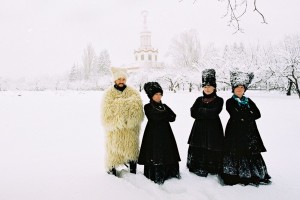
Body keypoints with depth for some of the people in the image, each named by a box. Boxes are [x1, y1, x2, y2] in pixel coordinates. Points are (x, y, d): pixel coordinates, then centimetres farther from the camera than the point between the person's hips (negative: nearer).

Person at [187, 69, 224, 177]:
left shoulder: (219, 100, 0)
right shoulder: (199, 99, 9)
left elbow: (213, 113, -15)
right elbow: (193, 113, -4)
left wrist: (200, 111, -8)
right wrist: (207, 113, -13)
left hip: (213, 129, -3)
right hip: (199, 128, 3)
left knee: (212, 149, -1)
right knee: (198, 149, 4)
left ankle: (213, 169, 14)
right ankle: (198, 168, 17)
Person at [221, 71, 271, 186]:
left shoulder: (249, 101, 15)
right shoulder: (230, 102, 0)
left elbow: (258, 114, 3)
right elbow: (236, 116, -14)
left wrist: (244, 116, -8)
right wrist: (249, 114, -4)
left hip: (249, 132, 5)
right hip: (235, 132, -4)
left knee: (252, 153, 4)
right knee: (235, 154, -5)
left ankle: (253, 176, 15)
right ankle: (234, 177, 3)